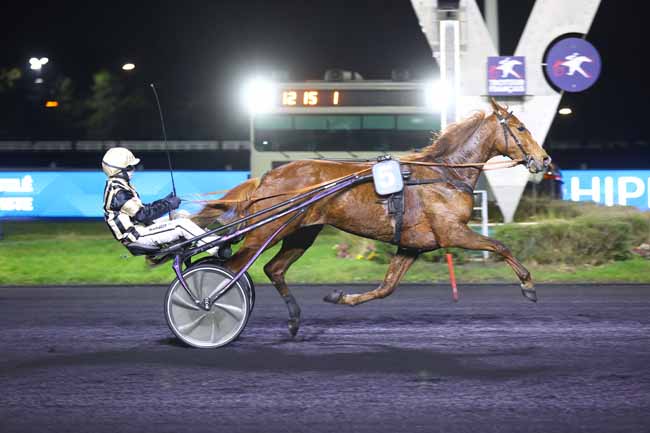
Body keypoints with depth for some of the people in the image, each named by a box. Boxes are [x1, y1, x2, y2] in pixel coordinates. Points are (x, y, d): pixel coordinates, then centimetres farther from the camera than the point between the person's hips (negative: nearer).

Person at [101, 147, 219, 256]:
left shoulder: (116, 187, 12)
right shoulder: (118, 194, -22)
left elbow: (139, 208, 17)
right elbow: (142, 215, -25)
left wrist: (164, 202, 7)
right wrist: (168, 205, -17)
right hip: (139, 236, -10)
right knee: (182, 225, -18)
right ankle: (216, 249, -14)